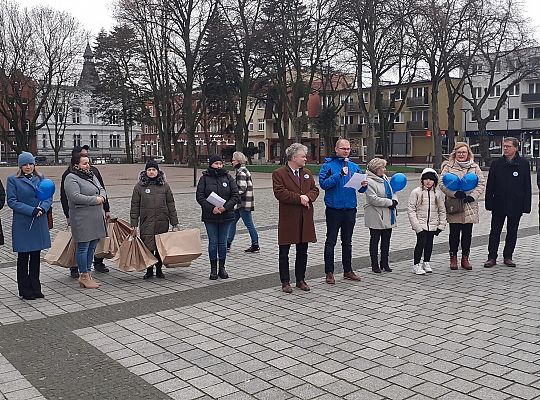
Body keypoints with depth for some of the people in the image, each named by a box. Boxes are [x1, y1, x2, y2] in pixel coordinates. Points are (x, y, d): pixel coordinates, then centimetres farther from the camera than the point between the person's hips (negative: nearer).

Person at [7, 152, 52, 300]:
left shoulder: (40, 178, 9)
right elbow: (11, 201, -9)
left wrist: (43, 208, -16)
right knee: (23, 257, 5)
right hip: (22, 224, -4)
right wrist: (31, 210, -18)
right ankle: (25, 291, 14)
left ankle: (35, 288, 20)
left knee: (36, 256, 11)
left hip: (39, 223, 4)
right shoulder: (13, 179, -3)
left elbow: (49, 197, 5)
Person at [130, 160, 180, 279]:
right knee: (148, 247, -1)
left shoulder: (164, 186, 6)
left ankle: (159, 269, 21)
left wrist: (175, 224, 2)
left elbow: (171, 205, 6)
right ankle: (149, 270, 13)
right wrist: (134, 225, -2)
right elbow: (135, 206, 3)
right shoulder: (139, 186, 3)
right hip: (146, 222, -1)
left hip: (162, 222, 1)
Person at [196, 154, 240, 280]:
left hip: (226, 216, 1)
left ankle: (222, 268, 18)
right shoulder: (204, 178, 0)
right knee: (213, 242, 4)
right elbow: (199, 196, -5)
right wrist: (212, 208, -17)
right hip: (210, 217, -1)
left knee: (223, 242, 8)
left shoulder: (228, 178, 4)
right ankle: (213, 269, 13)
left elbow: (235, 196, 0)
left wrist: (225, 207, -15)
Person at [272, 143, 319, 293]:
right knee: (284, 253, 3)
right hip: (288, 220, -5)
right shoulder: (279, 174, -6)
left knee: (302, 252, 12)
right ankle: (285, 282, 14)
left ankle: (300, 280, 23)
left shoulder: (307, 173, 14)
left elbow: (315, 189, 10)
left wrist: (308, 197, -11)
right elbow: (279, 193, -17)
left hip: (305, 219, 5)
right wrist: (299, 198, -18)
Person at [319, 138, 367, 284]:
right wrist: (340, 174, -24)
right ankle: (329, 272, 9)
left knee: (347, 242, 15)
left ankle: (348, 270, 25)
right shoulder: (328, 165, -5)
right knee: (331, 241, 2)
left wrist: (364, 185, -12)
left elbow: (360, 188, 11)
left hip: (350, 209, 5)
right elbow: (323, 183, -18)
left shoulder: (354, 167, 10)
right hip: (334, 210, -5)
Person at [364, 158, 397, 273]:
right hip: (376, 217, -8)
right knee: (375, 240, 4)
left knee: (386, 240, 13)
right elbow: (373, 199, -23)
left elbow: (392, 191, 19)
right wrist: (390, 202, -19)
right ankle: (375, 265, 13)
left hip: (388, 216, 8)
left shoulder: (385, 178, 12)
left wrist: (394, 200, -2)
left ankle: (385, 263, 24)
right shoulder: (369, 181, -15)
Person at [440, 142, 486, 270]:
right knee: (454, 233, 4)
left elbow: (482, 183, 5)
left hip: (469, 205, 2)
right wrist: (455, 193, -17)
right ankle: (453, 258, 15)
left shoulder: (474, 167, 9)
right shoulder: (448, 166, 3)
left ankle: (465, 258, 18)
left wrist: (473, 196, -8)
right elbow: (442, 184, -4)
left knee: (467, 233, 7)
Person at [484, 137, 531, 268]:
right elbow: (490, 185, 3)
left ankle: (508, 257, 21)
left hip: (516, 205, 0)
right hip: (499, 205, 0)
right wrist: (489, 203, -3)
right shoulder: (496, 163, 2)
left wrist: (526, 205, -4)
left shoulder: (524, 164, 0)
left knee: (512, 232, 9)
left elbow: (527, 186, 0)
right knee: (495, 232, 4)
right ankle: (492, 257, 11)